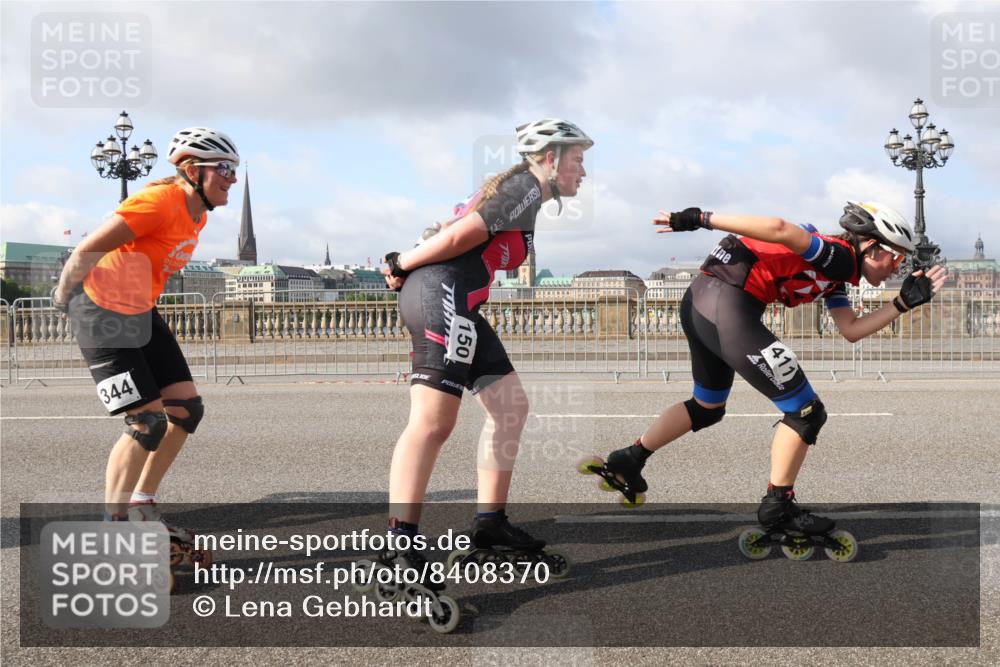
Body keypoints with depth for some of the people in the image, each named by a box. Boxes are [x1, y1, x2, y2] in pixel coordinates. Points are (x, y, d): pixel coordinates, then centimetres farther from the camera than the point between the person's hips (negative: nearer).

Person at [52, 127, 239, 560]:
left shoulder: (197, 215, 6)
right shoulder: (160, 201, -22)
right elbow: (88, 249, -19)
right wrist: (64, 296, -5)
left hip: (141, 314, 9)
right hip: (103, 313, -9)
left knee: (187, 407, 4)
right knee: (148, 422, -12)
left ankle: (142, 507, 18)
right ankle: (112, 525, 3)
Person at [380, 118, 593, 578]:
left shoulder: (515, 188, 28)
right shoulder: (526, 186, -4)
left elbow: (455, 234, 20)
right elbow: (460, 236, -12)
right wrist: (402, 265, -2)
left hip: (458, 306, 10)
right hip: (442, 293, -10)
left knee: (511, 407, 10)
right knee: (433, 421, -13)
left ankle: (489, 522, 16)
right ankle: (399, 542, -10)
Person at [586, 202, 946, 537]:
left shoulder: (834, 274, 22)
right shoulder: (838, 255, -7)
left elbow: (851, 331, 18)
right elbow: (779, 228, -22)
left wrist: (904, 303, 16)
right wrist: (701, 219, -23)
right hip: (728, 309, -11)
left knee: (707, 407, 29)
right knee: (807, 412, 1)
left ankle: (627, 461, 32)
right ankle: (778, 506, 13)